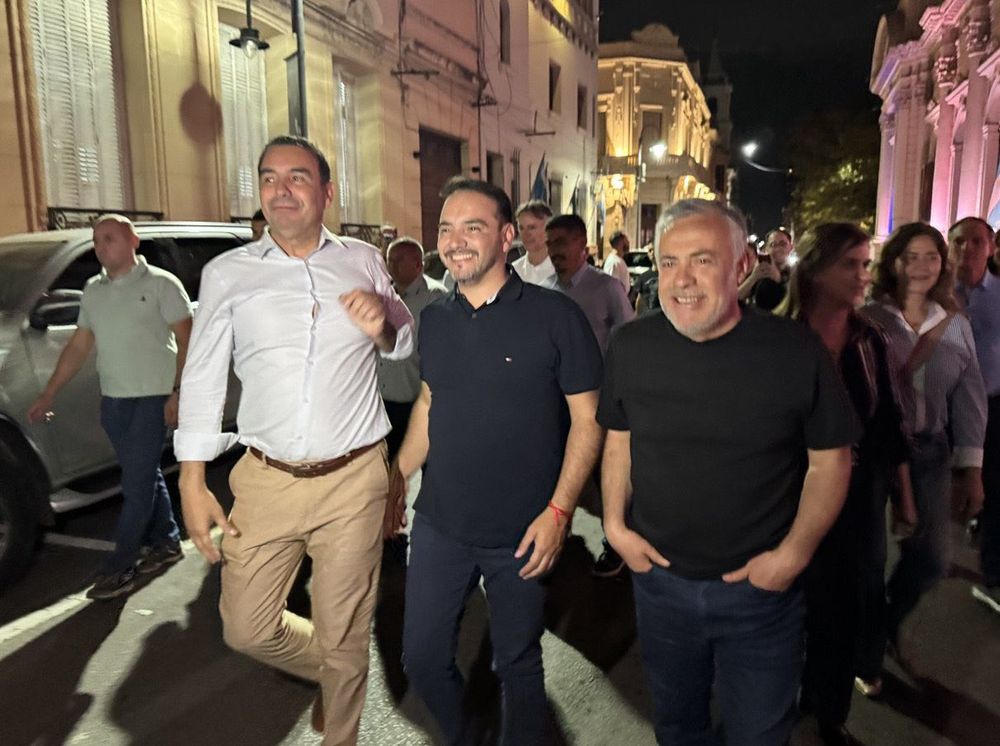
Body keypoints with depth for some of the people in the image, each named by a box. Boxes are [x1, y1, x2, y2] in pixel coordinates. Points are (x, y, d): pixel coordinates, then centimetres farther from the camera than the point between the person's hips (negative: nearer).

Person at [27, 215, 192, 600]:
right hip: (112, 400, 6)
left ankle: (118, 569, 3)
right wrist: (49, 394, 13)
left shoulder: (161, 284, -6)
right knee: (144, 477, 15)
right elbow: (78, 346, 16)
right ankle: (166, 542, 28)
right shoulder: (93, 290, 12)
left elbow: (186, 341, -9)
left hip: (152, 398, -6)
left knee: (136, 484, -3)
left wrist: (178, 393, -16)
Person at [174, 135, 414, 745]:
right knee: (246, 630, 10)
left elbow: (407, 345, 14)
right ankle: (331, 673, 41)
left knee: (344, 637, 11)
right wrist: (192, 483, 1)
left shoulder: (364, 262, 3)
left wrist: (382, 327, -11)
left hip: (353, 481, 0)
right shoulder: (228, 273, 1)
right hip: (267, 481, 1)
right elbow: (202, 378, 4)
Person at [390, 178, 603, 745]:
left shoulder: (556, 316, -12)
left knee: (517, 662, 15)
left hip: (523, 534, -4)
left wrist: (559, 511, -16)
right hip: (438, 525, 5)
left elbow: (587, 419, -10)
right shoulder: (435, 319, 4)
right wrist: (398, 479, 11)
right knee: (423, 658, 15)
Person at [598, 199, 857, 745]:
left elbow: (830, 460, -6)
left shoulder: (796, 351, -15)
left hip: (760, 590, -2)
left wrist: (793, 554, -13)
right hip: (660, 578, 3)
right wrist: (615, 523, -3)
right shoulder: (629, 346, -7)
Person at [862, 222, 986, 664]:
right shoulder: (867, 320, -8)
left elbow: (969, 399, 7)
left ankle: (888, 621, 41)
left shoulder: (957, 326, 5)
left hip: (930, 452, 4)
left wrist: (971, 469, 4)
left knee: (931, 559, 9)